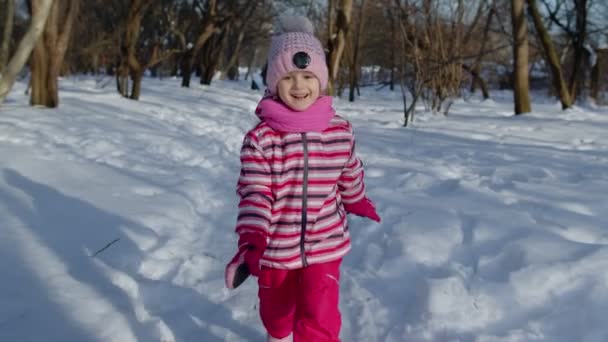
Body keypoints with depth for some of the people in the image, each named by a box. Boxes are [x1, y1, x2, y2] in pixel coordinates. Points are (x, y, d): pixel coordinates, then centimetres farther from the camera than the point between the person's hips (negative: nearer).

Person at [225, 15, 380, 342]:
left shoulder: (341, 132, -7)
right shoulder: (260, 138, -15)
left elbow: (350, 180, 11)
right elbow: (254, 194, -20)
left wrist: (360, 204, 27)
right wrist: (250, 242, -33)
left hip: (325, 247, 0)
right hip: (275, 248, 0)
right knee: (276, 314, 23)